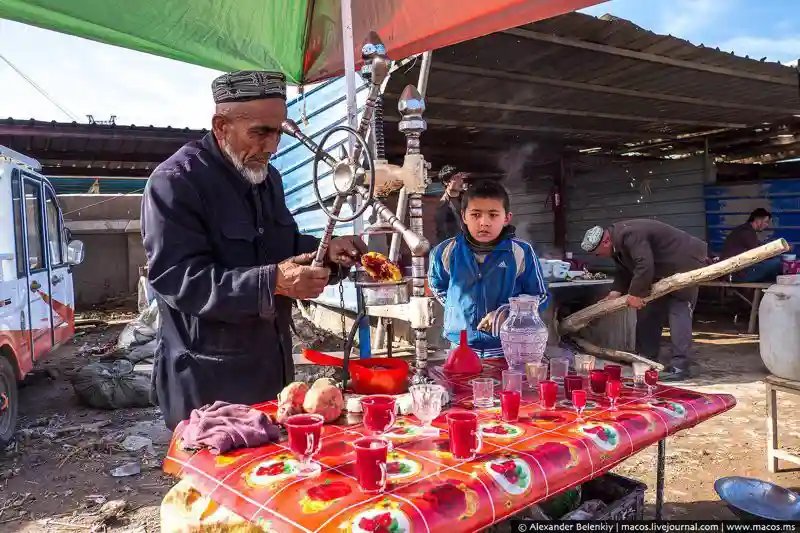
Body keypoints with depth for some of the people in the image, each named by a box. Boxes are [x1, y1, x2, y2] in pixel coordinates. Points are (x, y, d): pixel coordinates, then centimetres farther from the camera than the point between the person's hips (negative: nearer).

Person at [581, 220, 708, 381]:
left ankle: (680, 366, -16)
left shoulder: (630, 235, -32)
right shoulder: (618, 241, 2)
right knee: (649, 312, 9)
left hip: (685, 264, -10)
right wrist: (615, 292, -6)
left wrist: (635, 293, -29)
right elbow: (624, 271, 7)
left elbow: (644, 267, -38)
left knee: (679, 313, -16)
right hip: (663, 271, 10)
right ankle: (647, 360, 16)